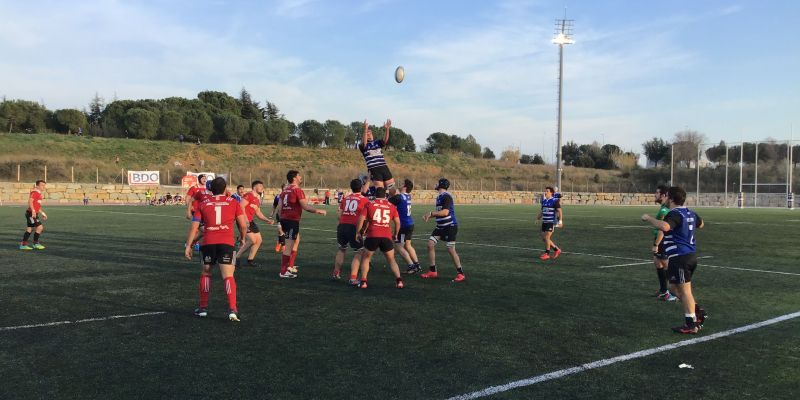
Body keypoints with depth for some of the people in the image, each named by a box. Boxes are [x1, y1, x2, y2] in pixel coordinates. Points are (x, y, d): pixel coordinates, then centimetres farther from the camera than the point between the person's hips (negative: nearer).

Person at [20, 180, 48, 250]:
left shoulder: (39, 194, 18)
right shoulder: (34, 192, -12)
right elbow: (30, 201, -26)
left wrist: (42, 213, 28)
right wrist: (33, 211, -36)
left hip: (34, 214, 10)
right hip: (31, 214, -10)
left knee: (30, 229, 13)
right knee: (39, 227, -11)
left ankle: (23, 245, 18)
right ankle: (36, 243, 1)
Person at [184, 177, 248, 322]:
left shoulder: (203, 203, 12)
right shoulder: (233, 202, 9)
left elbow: (194, 226, 7)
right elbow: (243, 225, 6)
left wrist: (188, 246, 11)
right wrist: (242, 237, 25)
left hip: (208, 243, 2)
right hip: (226, 242, -1)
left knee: (206, 273, 21)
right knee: (228, 276, -3)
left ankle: (203, 307, 23)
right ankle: (232, 310, -15)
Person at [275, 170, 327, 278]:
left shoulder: (284, 190, 13)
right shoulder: (297, 190, -11)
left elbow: (279, 207, 14)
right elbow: (305, 206, -17)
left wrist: (281, 219, 22)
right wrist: (317, 211, -8)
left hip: (284, 219, 9)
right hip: (293, 221, -9)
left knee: (296, 240, 22)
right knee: (289, 247, -4)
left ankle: (290, 267, 26)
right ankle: (283, 272, -1)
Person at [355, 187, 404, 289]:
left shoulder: (369, 204, 6)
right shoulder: (391, 206, 11)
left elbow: (361, 219, 1)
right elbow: (397, 222, 11)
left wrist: (358, 233, 13)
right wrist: (395, 234, 27)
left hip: (372, 236, -1)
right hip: (387, 237, 1)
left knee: (365, 258, 18)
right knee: (391, 260, 16)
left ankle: (363, 281, 10)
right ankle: (399, 280, -1)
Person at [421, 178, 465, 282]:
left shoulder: (446, 196, -16)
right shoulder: (439, 197, 15)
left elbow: (445, 212, -24)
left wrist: (431, 213, -16)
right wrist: (429, 216, 7)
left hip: (450, 226, -10)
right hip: (441, 226, 10)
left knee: (451, 249, -8)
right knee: (430, 244, 2)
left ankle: (460, 274, 4)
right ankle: (433, 272, 10)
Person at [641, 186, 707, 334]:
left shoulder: (674, 214, -16)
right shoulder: (690, 213, 13)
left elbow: (664, 227, -38)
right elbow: (700, 224, 34)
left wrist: (648, 218, -25)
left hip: (679, 257, -9)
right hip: (691, 255, 9)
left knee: (684, 290, -2)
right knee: (675, 287, 20)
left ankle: (691, 325, 3)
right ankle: (698, 311, 20)